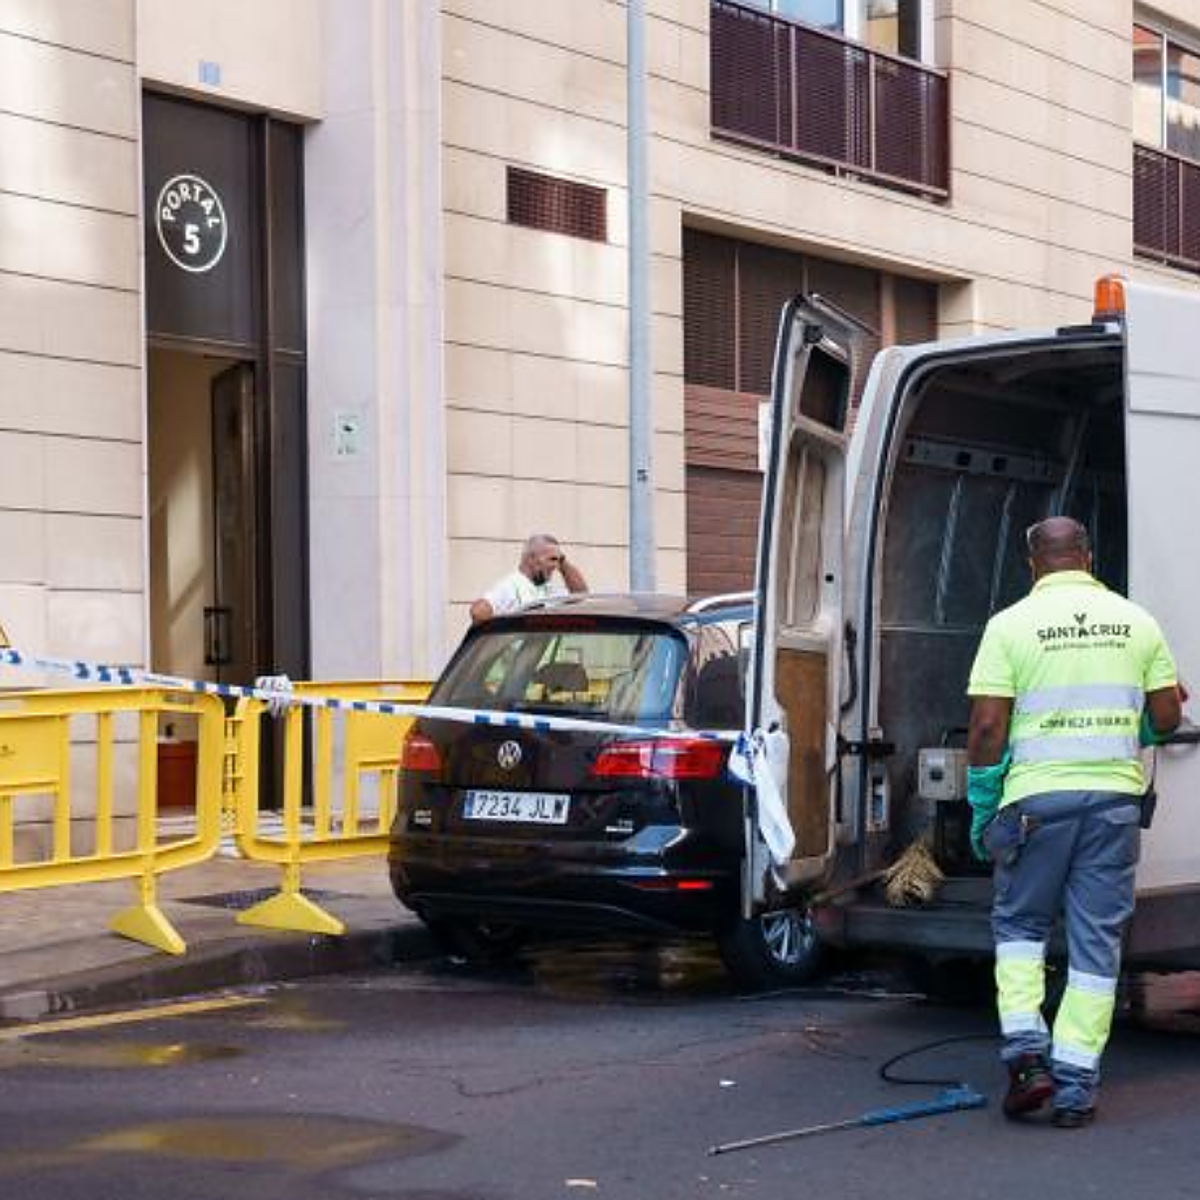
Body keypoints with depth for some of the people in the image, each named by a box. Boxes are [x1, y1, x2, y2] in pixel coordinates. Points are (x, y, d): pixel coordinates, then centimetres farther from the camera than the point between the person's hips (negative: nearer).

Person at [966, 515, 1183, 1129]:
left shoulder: (1011, 624, -3)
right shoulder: (1135, 620, 6)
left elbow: (987, 726, -6)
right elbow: (1166, 715, 9)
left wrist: (981, 809, 3)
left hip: (1037, 796, -2)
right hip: (1115, 796, 2)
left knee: (1019, 923, 16)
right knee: (1096, 939, 6)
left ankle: (1026, 1049, 1)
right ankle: (1076, 1084, 5)